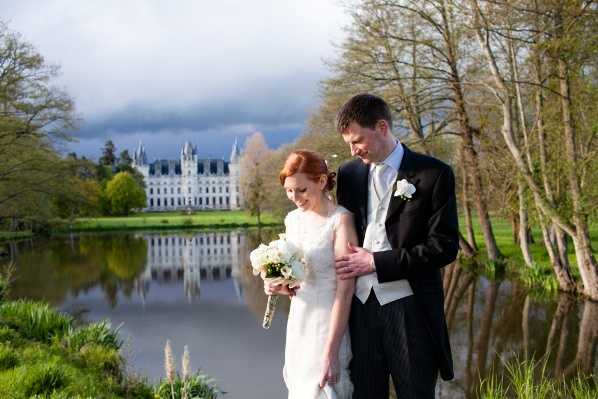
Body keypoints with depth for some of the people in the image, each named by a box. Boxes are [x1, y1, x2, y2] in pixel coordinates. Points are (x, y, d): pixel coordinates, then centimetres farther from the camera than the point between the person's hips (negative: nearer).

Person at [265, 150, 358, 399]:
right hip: (298, 322, 6)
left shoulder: (341, 220, -15)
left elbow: (345, 291, -19)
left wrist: (331, 353, -23)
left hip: (329, 323, -6)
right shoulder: (292, 219, 5)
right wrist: (280, 287, -7)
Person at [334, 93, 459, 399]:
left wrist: (376, 262, -12)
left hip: (409, 307, -3)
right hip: (361, 305, 4)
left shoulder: (434, 174, -5)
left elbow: (444, 247, -10)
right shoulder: (349, 173, 9)